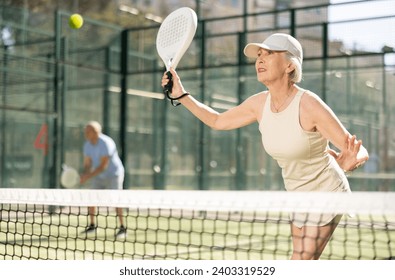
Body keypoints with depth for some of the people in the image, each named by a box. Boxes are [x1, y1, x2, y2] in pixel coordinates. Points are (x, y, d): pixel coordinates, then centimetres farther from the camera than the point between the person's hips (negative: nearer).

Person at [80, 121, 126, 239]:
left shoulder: (106, 143, -26)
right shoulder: (87, 145, -2)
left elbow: (103, 166, -29)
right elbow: (87, 164, -1)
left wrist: (89, 176, -33)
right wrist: (85, 174, -22)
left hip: (114, 175, -7)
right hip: (98, 177, 7)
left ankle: (122, 228, -10)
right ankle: (92, 225, 18)